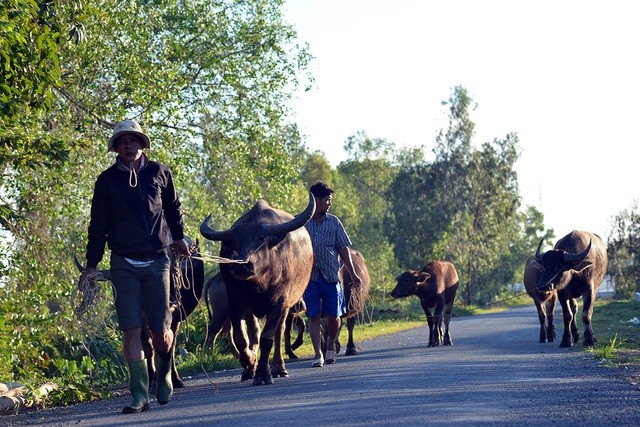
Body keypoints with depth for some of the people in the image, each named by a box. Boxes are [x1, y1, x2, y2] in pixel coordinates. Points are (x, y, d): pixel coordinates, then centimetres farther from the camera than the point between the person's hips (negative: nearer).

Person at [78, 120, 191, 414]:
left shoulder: (159, 172, 5)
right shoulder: (107, 180, 3)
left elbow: (173, 208, 21)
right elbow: (98, 225, 5)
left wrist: (178, 237, 22)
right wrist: (91, 265, 2)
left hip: (157, 261, 0)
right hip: (123, 264, 0)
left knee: (161, 331, 0)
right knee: (131, 330, -6)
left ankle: (164, 375, 30)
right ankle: (140, 395, -1)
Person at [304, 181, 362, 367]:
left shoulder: (333, 222, 6)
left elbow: (344, 250, 8)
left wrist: (353, 274, 5)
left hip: (331, 276, 1)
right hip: (309, 276, -1)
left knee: (333, 315, 4)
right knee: (314, 316, -3)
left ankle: (331, 345, 30)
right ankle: (318, 355, 0)